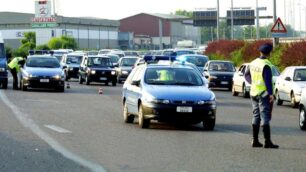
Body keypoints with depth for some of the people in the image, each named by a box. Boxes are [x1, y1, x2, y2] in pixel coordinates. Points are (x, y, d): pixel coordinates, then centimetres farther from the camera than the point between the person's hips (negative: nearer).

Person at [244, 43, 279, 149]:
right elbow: (268, 80, -20)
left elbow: (246, 75, 19)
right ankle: (267, 142, -7)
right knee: (265, 117, -6)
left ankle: (255, 141, 14)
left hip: (254, 93, 8)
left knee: (256, 116, 12)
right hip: (264, 93, -8)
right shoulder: (266, 65, -16)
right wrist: (271, 93, -18)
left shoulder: (253, 63, 8)